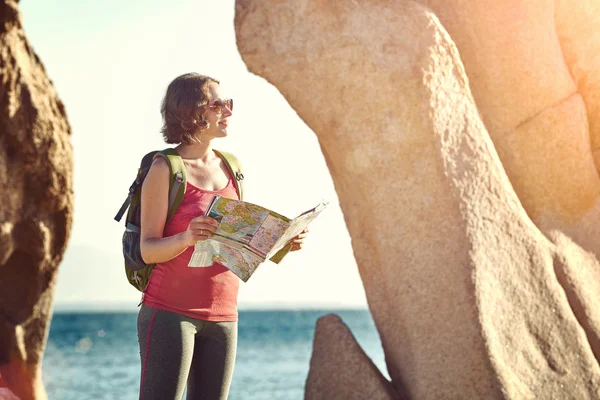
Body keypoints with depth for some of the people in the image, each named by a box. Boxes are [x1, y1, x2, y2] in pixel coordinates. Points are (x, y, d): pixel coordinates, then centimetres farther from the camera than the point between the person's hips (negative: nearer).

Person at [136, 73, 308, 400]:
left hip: (222, 315, 6)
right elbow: (148, 249, -10)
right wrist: (187, 237, -29)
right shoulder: (165, 170, -5)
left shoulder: (230, 168, 14)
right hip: (170, 312, -6)